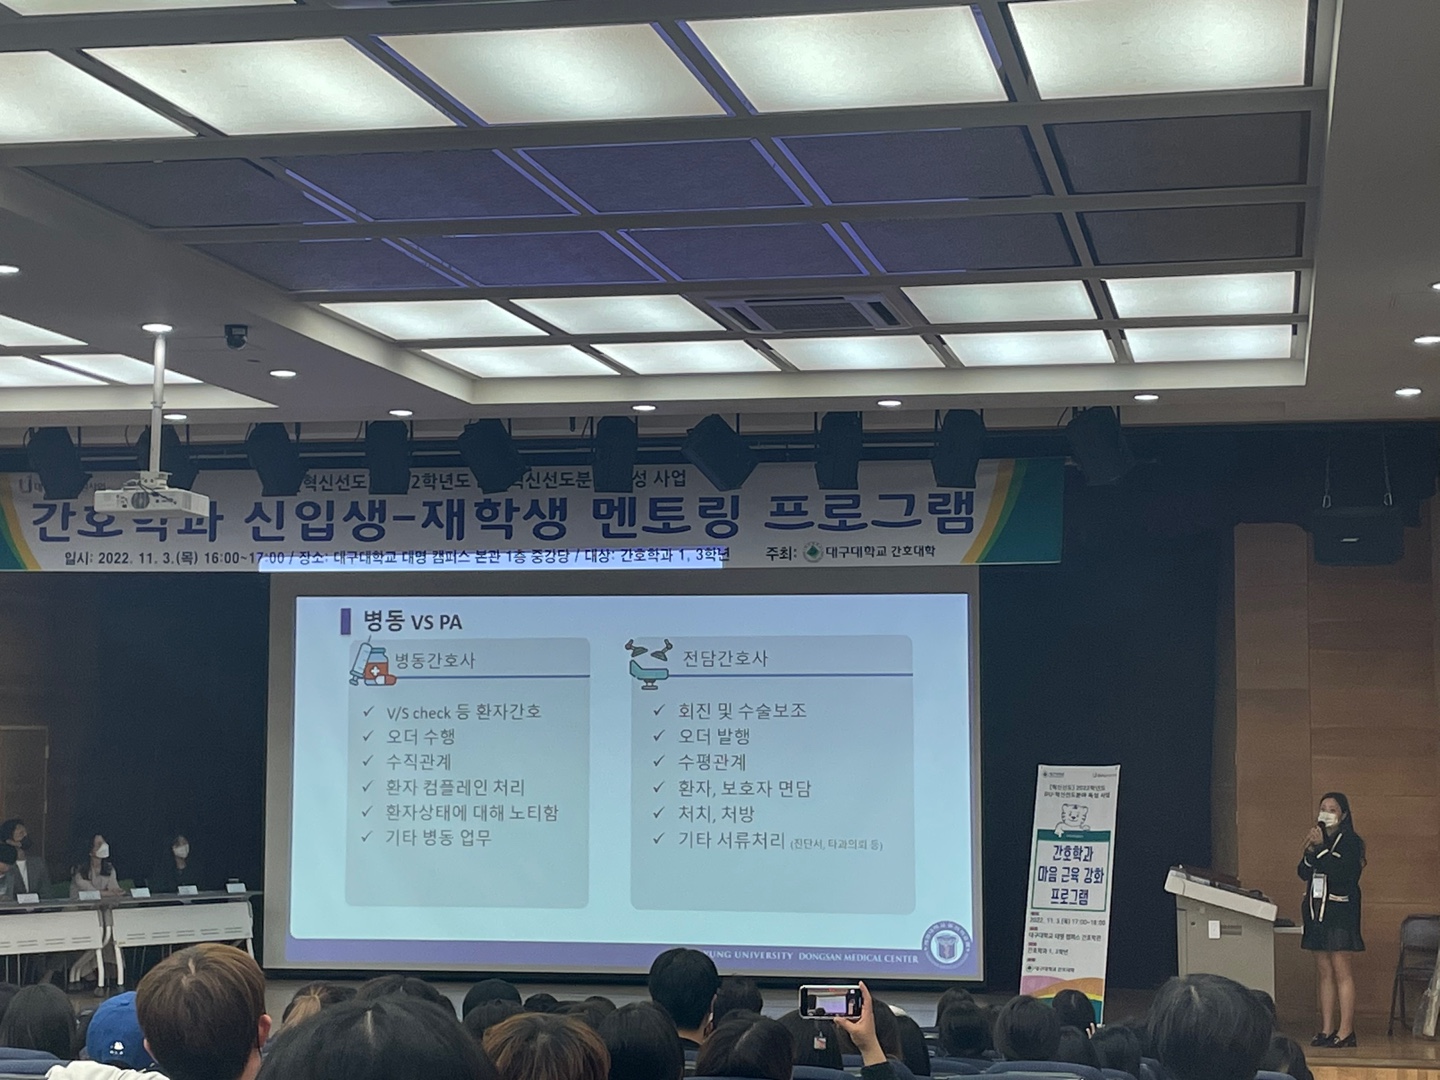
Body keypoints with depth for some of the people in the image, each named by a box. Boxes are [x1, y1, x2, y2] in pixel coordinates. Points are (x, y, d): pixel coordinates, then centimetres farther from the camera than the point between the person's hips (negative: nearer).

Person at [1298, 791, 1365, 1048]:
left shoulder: (1350, 841, -3)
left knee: (1342, 971, -9)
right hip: (1316, 910, 7)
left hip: (1340, 911, -7)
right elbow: (1303, 873, 10)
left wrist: (1321, 848, -17)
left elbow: (1343, 871, -17)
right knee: (1324, 972, 8)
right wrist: (1309, 851, -7)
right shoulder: (1318, 838, 16)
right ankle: (1326, 1030, 11)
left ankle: (1345, 1032, -9)